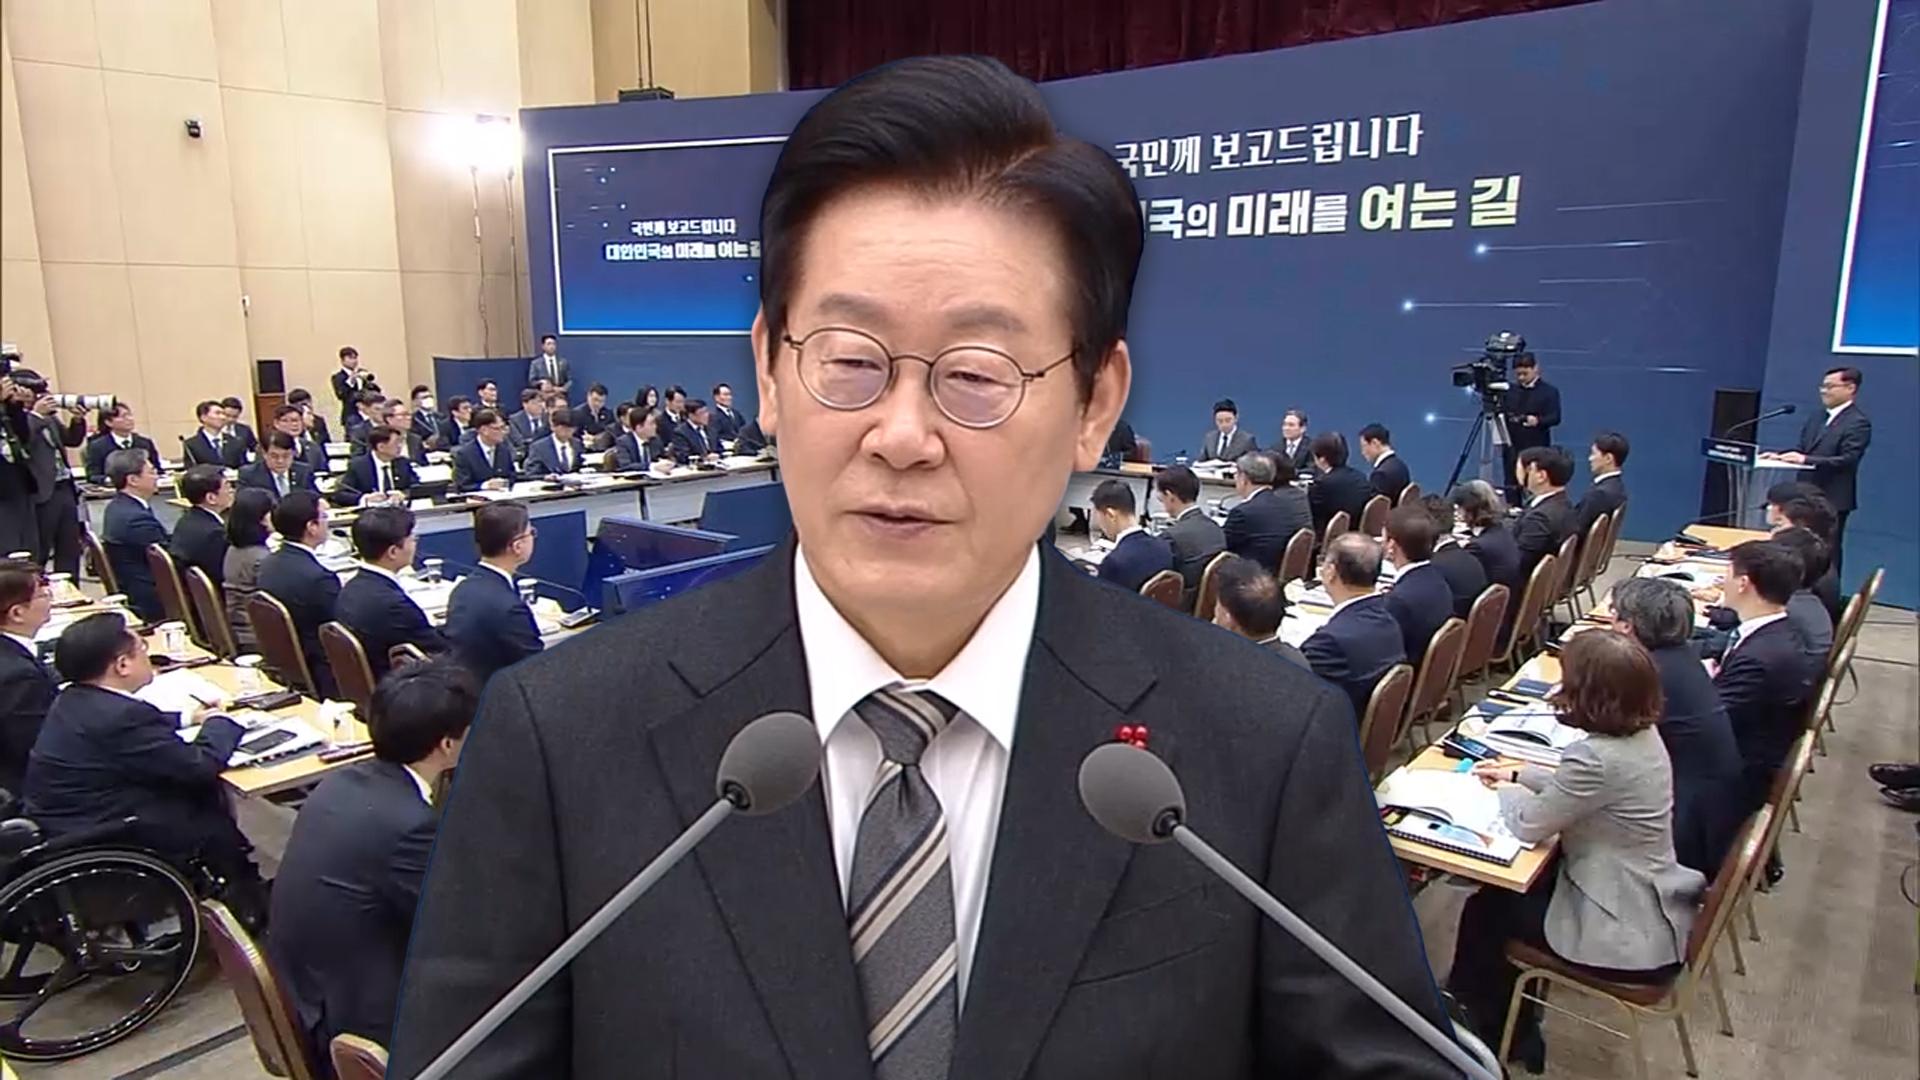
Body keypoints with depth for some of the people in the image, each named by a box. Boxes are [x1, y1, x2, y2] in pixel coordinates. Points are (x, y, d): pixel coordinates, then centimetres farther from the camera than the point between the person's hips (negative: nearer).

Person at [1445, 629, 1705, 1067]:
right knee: (1517, 890, 24)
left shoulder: (1599, 757, -32)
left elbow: (1528, 825, -19)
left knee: (1486, 911, 11)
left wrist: (1508, 791, 1)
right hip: (1650, 907, 9)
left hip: (1627, 935, -9)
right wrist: (1519, 774, 12)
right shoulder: (1641, 734, -4)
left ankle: (1486, 1037, 36)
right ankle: (1517, 1032, 40)